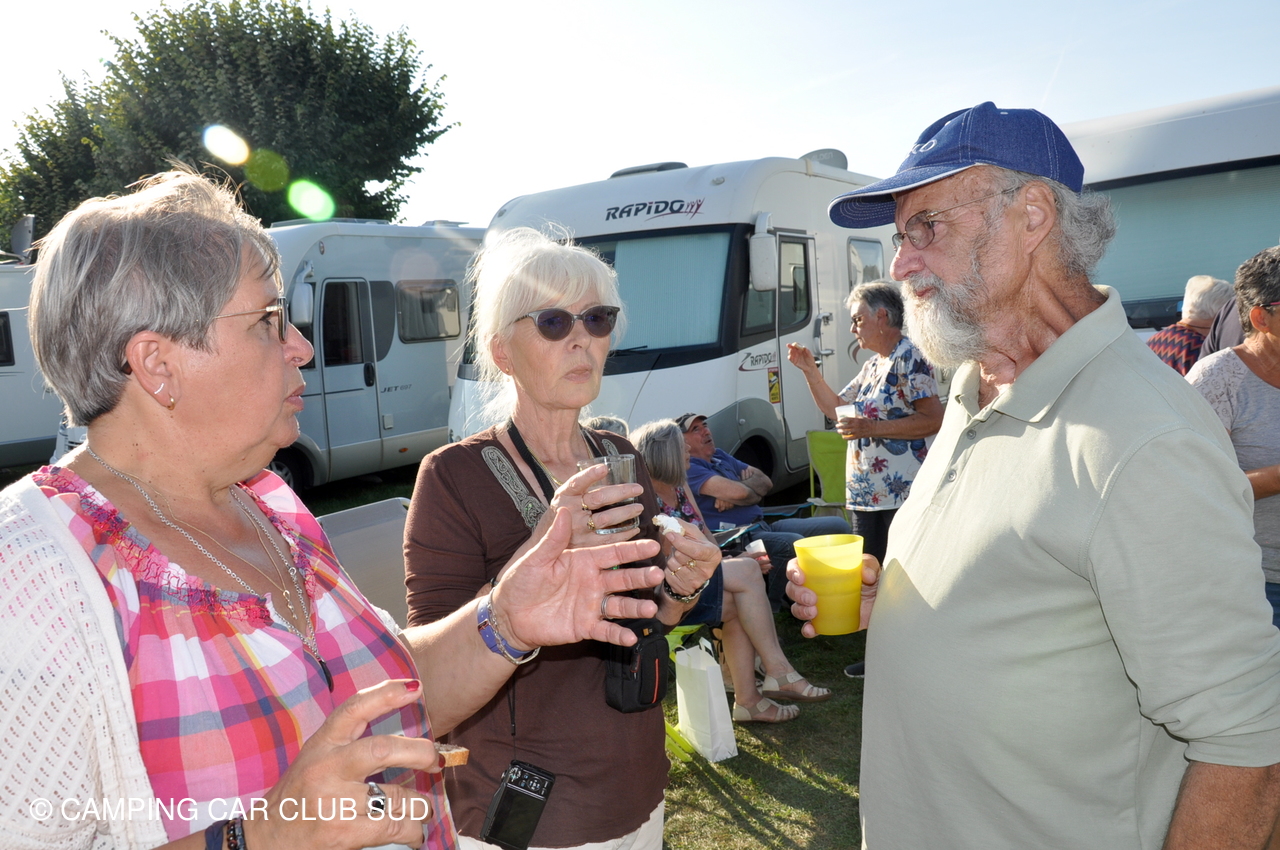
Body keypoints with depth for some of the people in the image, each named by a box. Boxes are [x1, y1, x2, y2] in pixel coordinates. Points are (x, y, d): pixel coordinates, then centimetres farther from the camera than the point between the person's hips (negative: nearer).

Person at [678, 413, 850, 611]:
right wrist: (755, 494, 3)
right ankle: (772, 606, -14)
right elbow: (737, 492, -21)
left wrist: (731, 493, -7)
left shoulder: (721, 456, 21)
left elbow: (765, 482, 13)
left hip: (763, 526, 9)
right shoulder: (688, 468, -8)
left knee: (838, 526, 0)